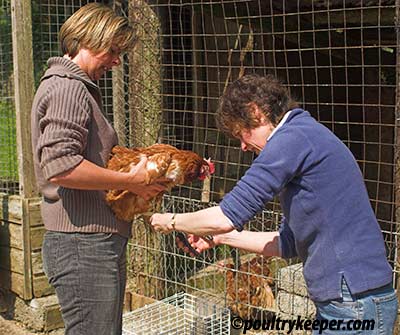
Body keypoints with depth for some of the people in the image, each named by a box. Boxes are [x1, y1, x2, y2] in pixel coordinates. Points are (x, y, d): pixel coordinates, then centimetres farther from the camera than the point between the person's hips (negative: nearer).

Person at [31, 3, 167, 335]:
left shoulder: (78, 88, 23)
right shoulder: (67, 87, -11)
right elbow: (59, 165, -24)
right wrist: (130, 180, -16)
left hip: (94, 245, 11)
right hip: (84, 246, -11)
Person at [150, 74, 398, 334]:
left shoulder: (293, 137, -14)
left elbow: (226, 218, -16)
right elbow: (288, 243, 20)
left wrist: (172, 222, 1)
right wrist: (221, 237, 16)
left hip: (354, 303, -9)